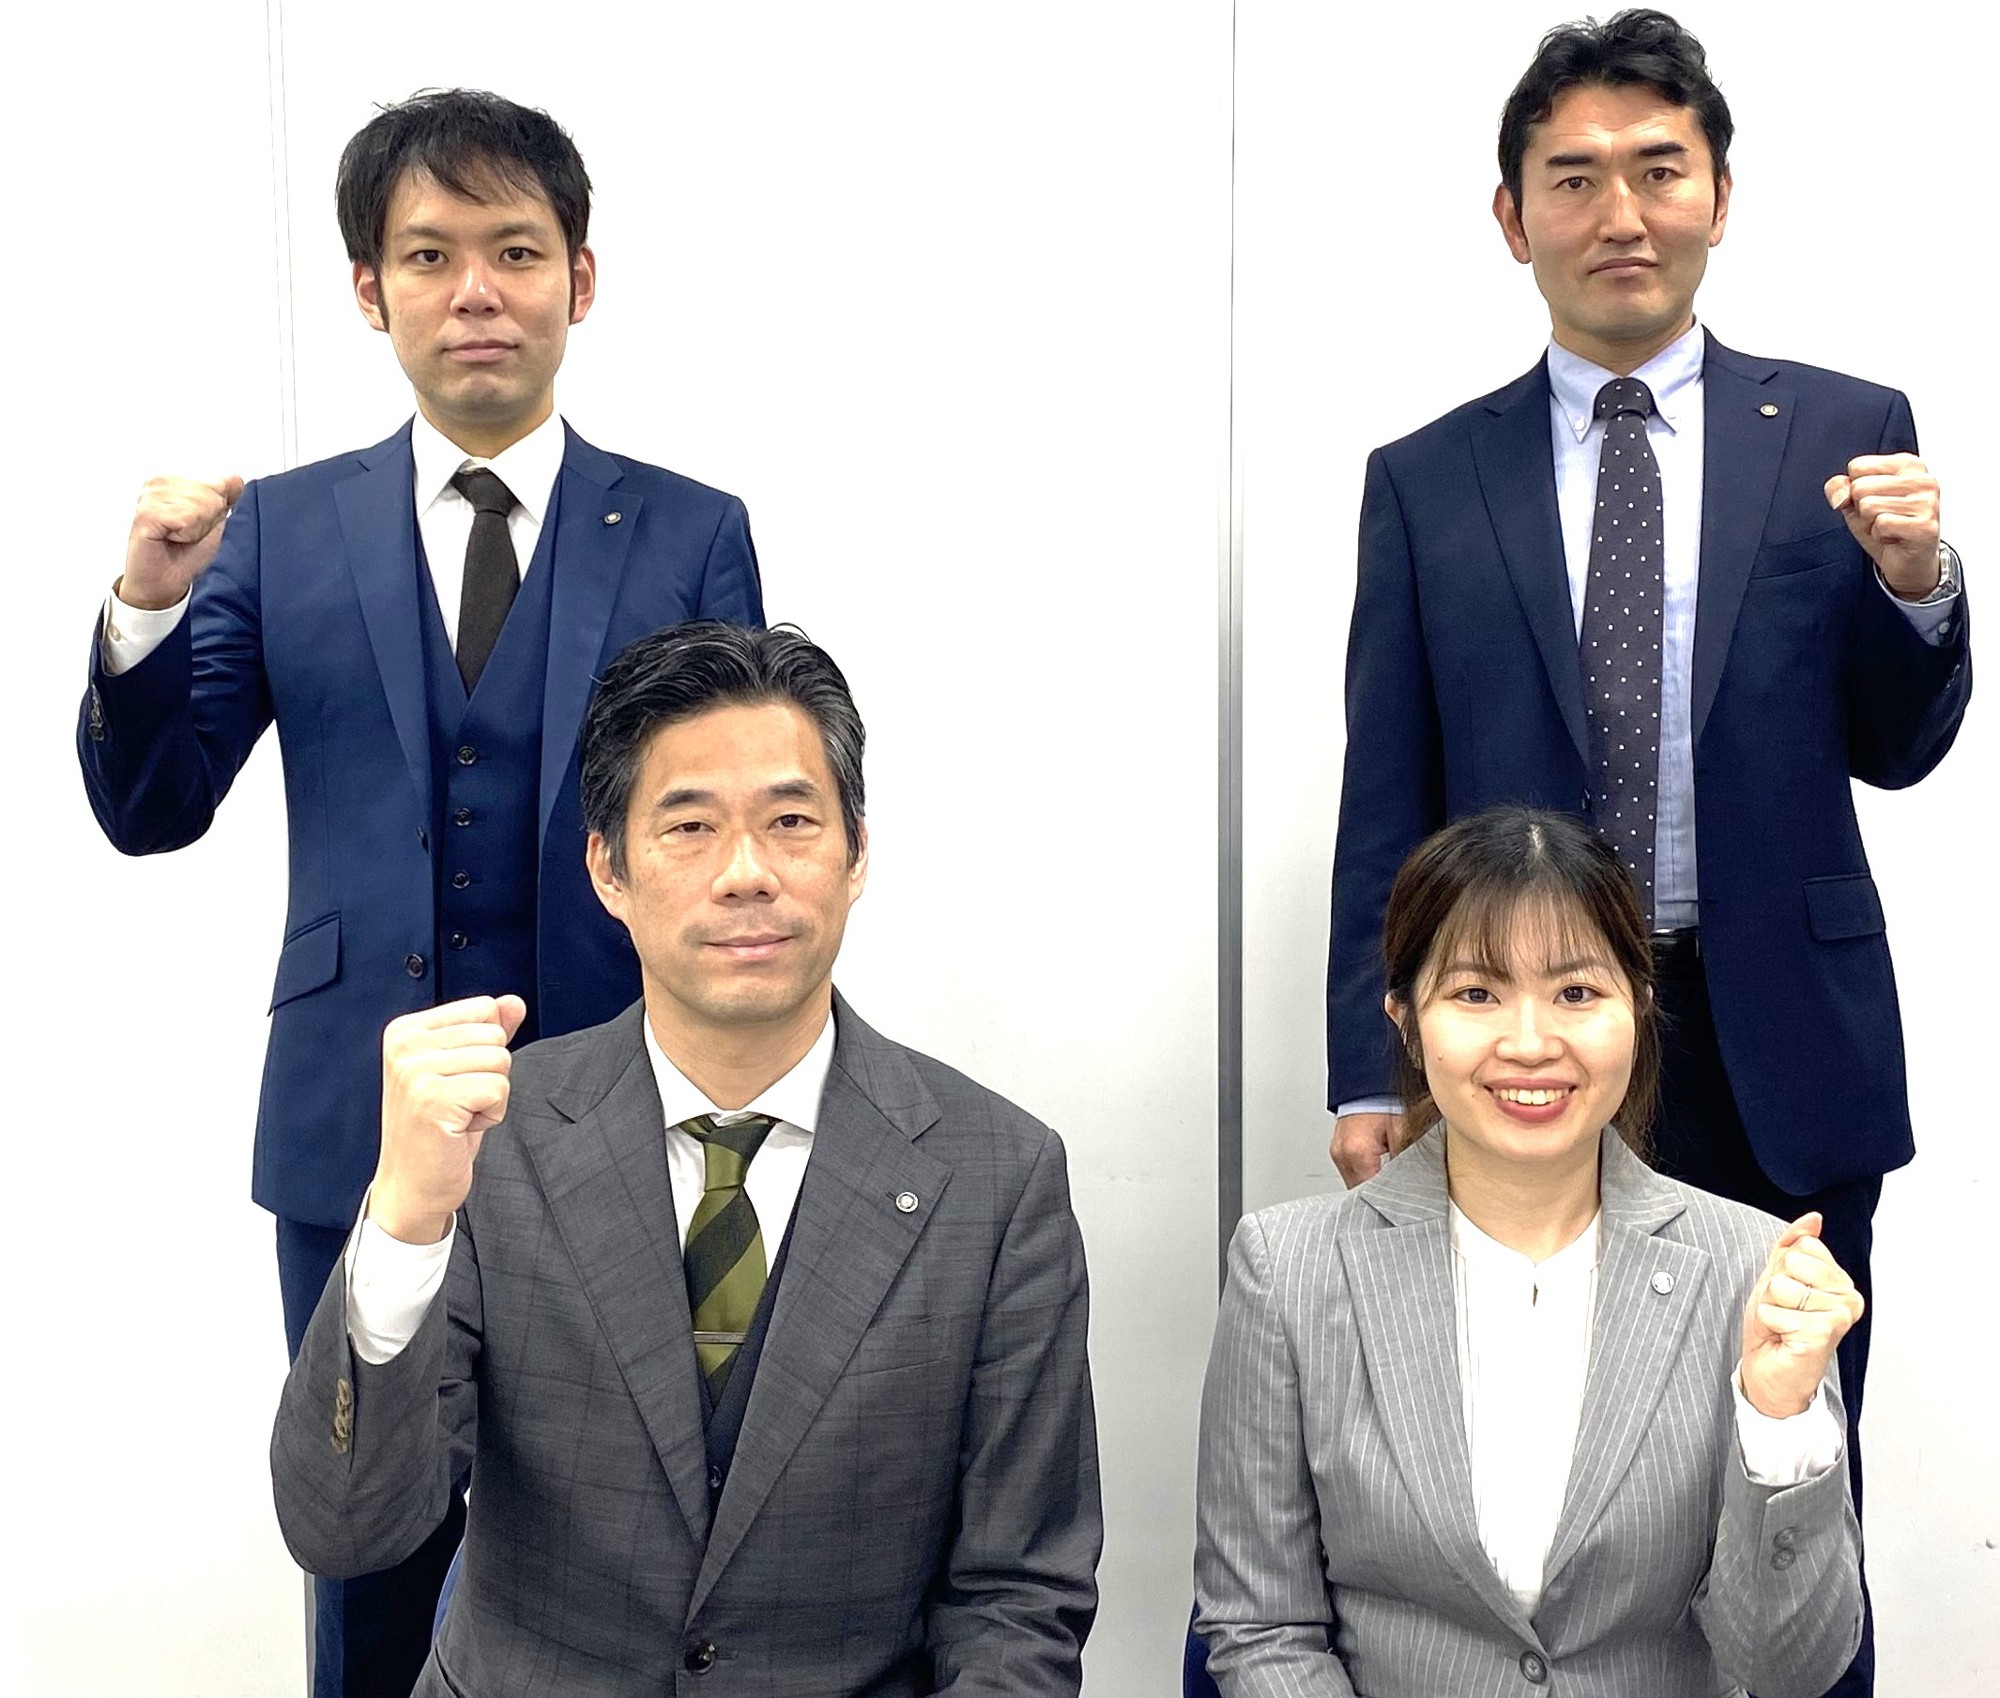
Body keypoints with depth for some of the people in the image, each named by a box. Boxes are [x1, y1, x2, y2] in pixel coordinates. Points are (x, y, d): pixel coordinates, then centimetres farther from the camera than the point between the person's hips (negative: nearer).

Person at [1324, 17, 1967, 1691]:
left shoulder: (1844, 433, 3)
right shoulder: (1424, 480, 4)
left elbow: (1893, 747, 5)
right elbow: (1386, 812, 3)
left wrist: (1917, 586, -15)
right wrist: (1370, 1076, -2)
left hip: (1777, 1053, 0)